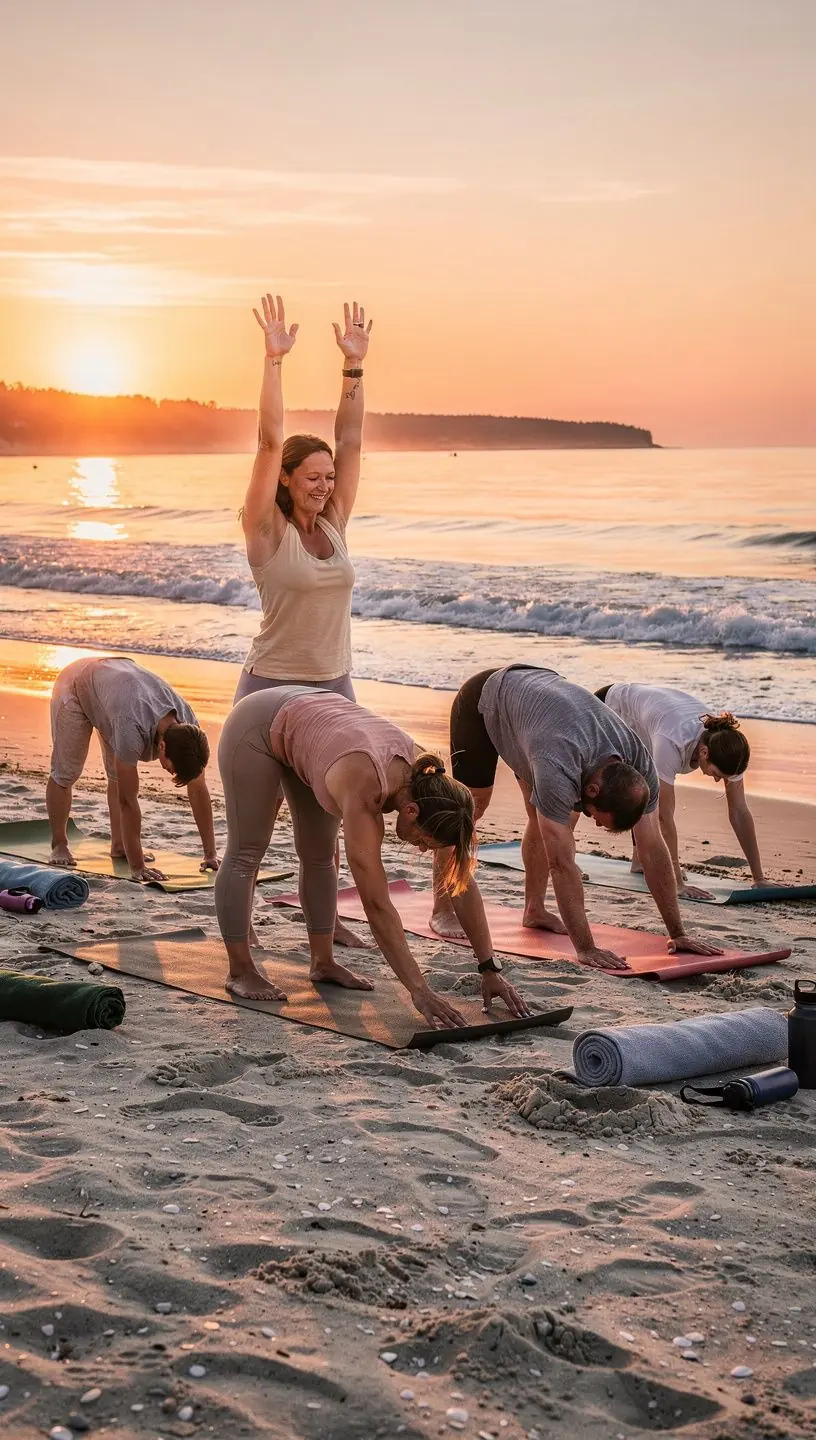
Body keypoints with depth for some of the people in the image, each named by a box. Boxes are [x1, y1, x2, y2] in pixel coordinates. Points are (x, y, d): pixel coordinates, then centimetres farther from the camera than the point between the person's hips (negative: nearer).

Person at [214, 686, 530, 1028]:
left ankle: (322, 963, 18)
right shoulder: (364, 795, -40)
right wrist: (420, 992, -43)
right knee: (246, 852, -1)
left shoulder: (431, 784, -23)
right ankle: (239, 971, 8)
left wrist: (490, 969, -18)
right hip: (258, 727, -6)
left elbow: (460, 882, -17)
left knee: (319, 854, 9)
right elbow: (377, 906, -42)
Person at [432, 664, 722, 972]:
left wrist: (678, 934, -20)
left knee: (548, 818, -1)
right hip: (483, 700, -5)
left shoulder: (639, 765, -27)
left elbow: (653, 849, -21)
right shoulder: (559, 770, -46)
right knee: (472, 806, -4)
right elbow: (561, 863, -44)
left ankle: (534, 909, 13)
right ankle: (442, 909, 10)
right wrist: (586, 949, -43)